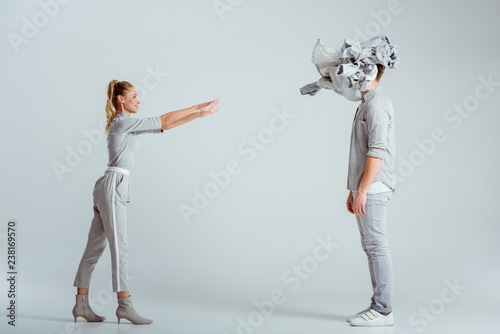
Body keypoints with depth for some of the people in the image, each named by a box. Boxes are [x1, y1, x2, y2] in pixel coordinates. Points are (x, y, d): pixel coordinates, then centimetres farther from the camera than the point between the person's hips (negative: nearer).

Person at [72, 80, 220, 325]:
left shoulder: (128, 124, 21)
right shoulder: (123, 121, -7)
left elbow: (165, 126, 19)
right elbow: (164, 120, -8)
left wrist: (199, 114, 16)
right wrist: (197, 107, -1)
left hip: (109, 188, 10)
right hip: (113, 186, -10)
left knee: (95, 247, 8)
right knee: (119, 246, -9)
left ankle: (82, 304, 11)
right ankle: (124, 305, -7)